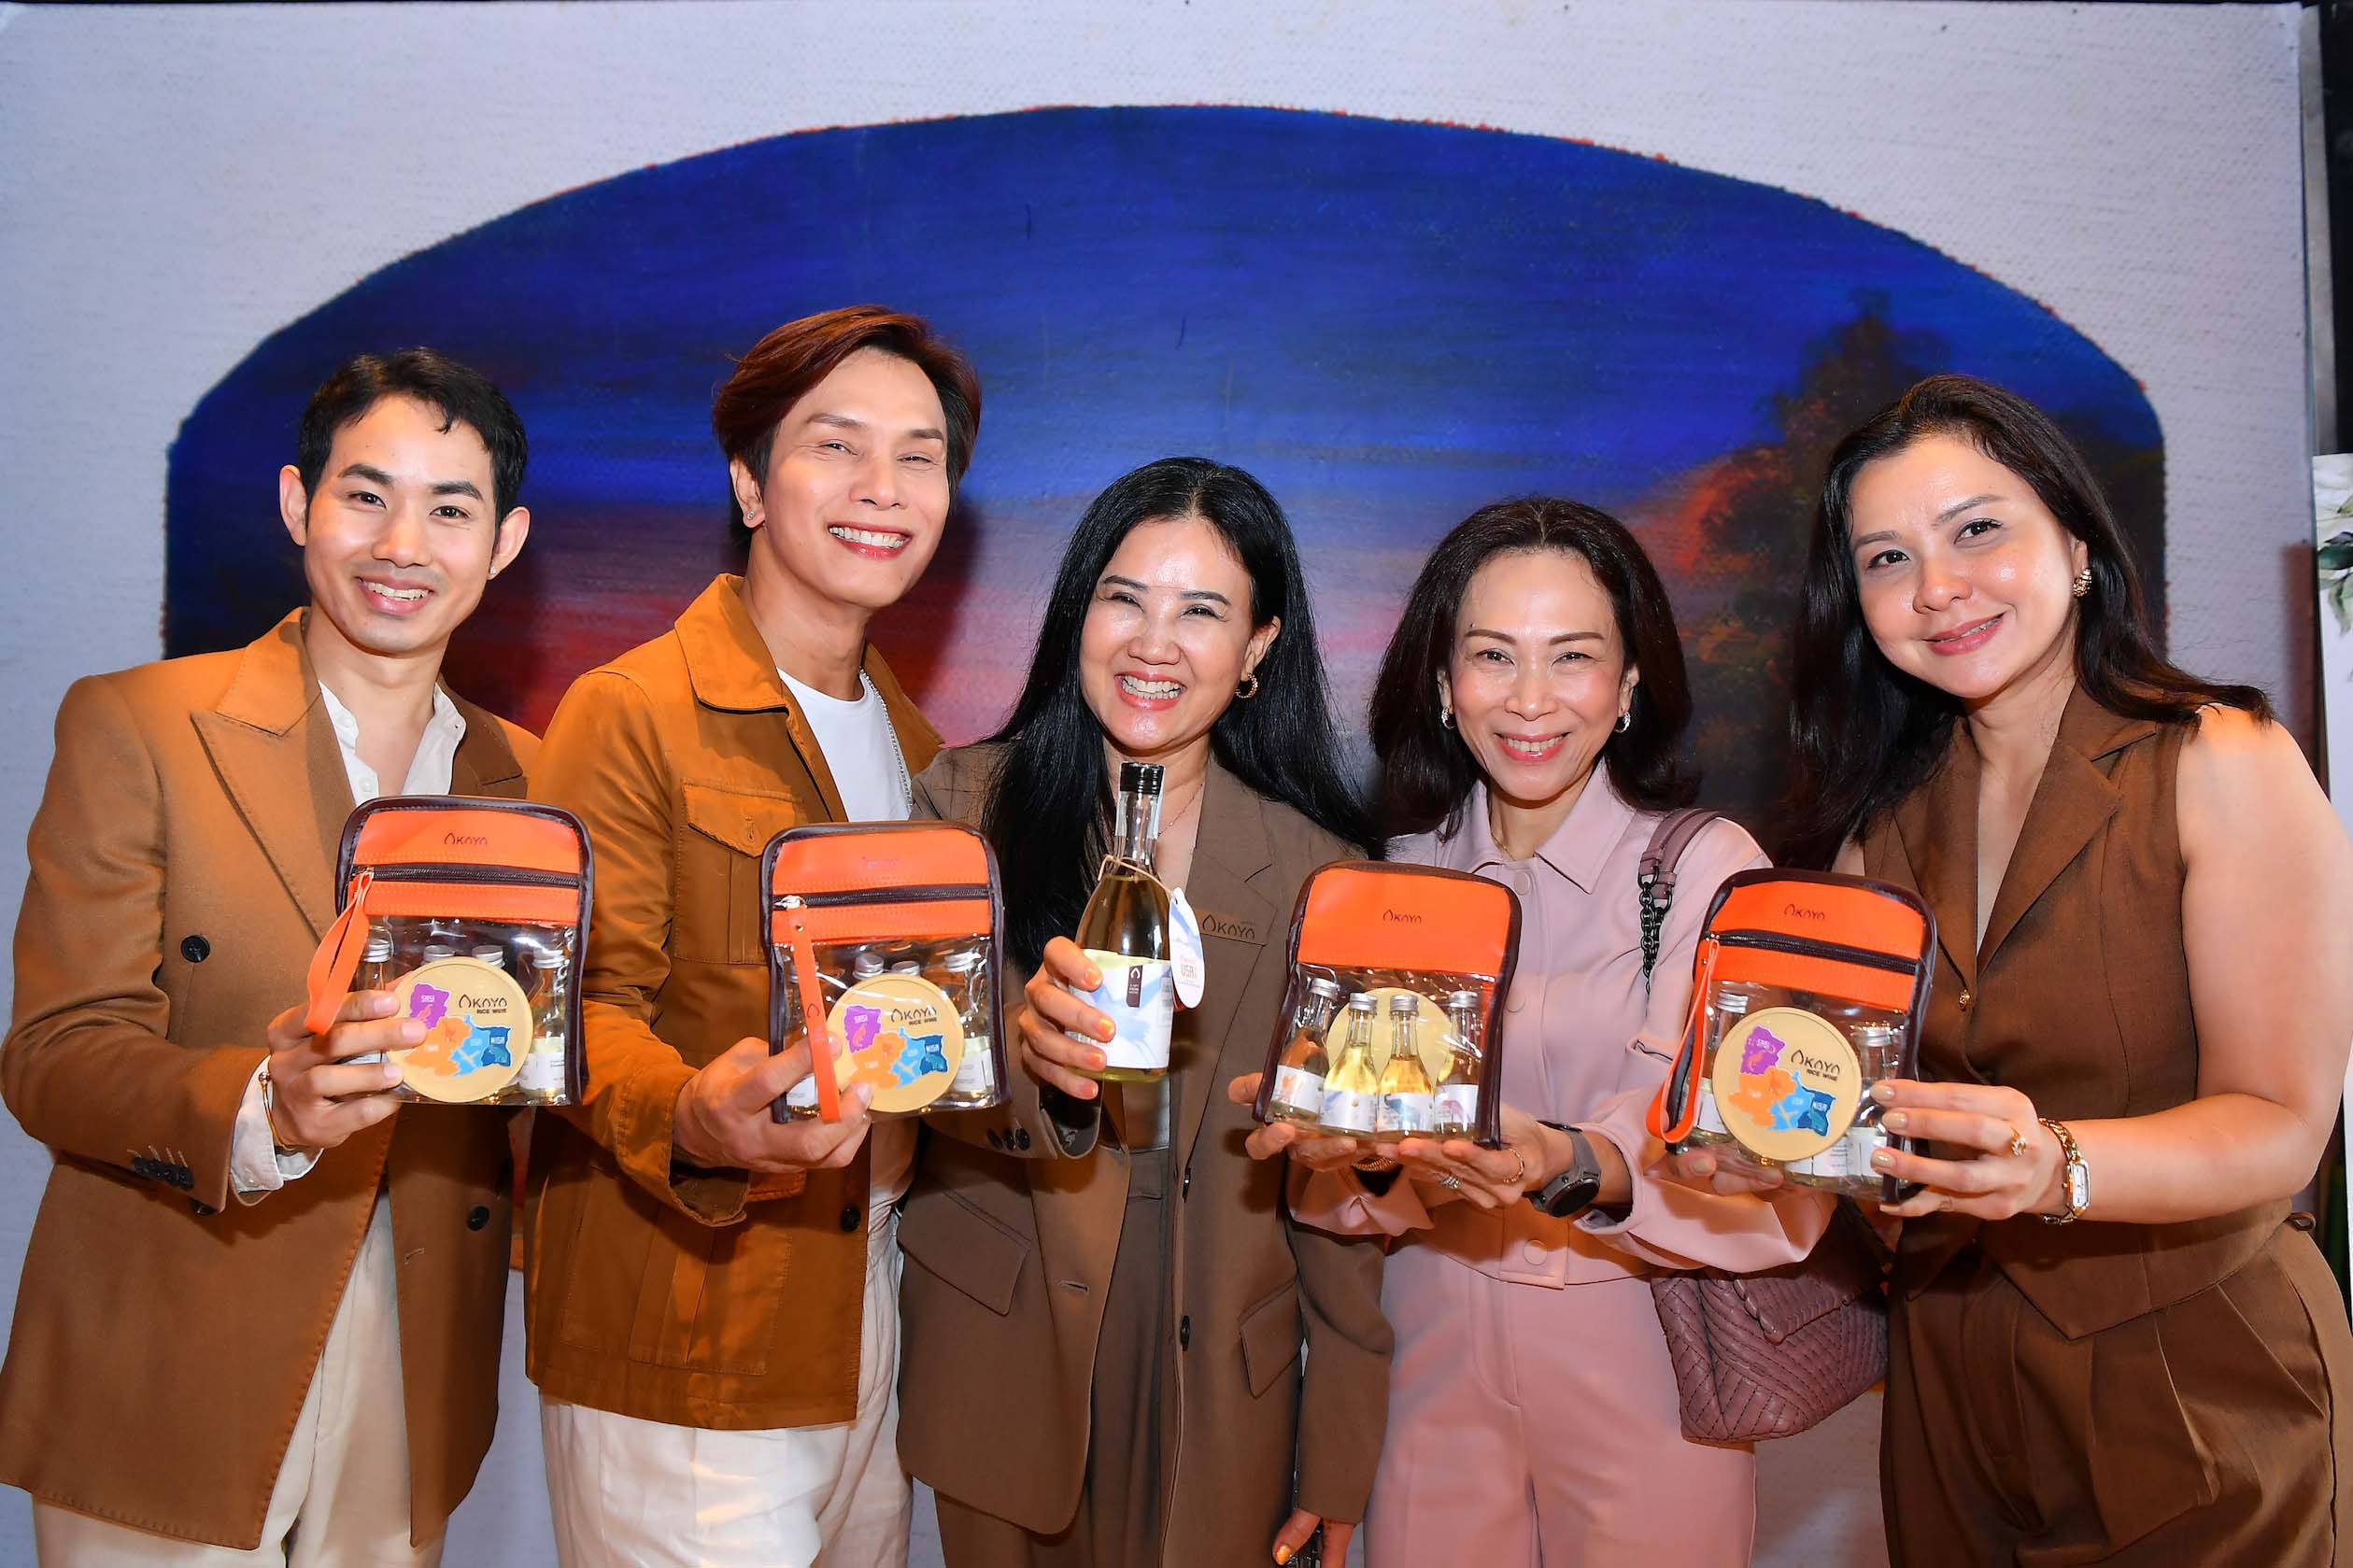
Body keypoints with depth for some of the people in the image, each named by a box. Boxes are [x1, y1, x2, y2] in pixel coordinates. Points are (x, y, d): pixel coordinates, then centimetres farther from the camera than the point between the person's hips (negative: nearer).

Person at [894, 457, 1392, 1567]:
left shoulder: (1315, 869, -3)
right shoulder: (970, 802, -4)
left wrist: (1337, 1465, 3)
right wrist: (1030, 1049, -36)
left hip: (1223, 1375, 1)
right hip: (1003, 1355, 0)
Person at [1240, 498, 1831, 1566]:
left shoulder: (1705, 867, -10)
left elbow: (1763, 1178, -21)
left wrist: (1574, 1166, -38)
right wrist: (1362, 1149, -23)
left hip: (1642, 1364, -2)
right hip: (1436, 1350, 3)